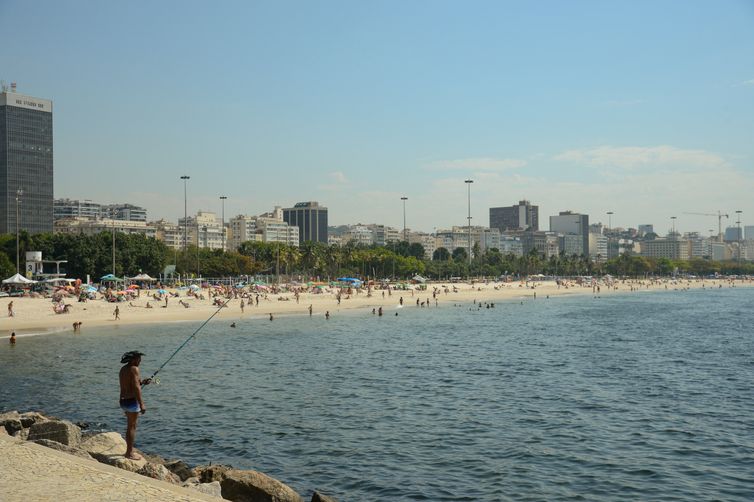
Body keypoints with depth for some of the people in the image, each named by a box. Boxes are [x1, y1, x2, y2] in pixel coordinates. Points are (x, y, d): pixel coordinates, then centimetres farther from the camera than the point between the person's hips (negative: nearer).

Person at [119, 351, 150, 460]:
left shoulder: (123, 369, 13)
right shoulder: (134, 369, -14)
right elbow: (136, 388, -20)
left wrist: (142, 382, 18)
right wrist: (141, 404, -20)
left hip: (123, 401, 9)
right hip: (132, 401, -9)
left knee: (130, 427, 18)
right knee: (132, 427, -2)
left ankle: (129, 451, 26)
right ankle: (129, 453, 1)